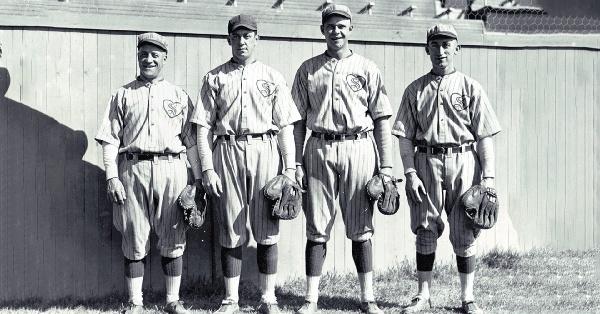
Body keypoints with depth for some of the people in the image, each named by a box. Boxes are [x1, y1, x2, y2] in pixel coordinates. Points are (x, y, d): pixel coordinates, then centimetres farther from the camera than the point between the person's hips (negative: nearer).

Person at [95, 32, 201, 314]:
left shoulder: (179, 96, 14)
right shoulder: (123, 95, 11)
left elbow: (191, 140, 13)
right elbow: (110, 139, 6)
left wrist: (198, 178, 7)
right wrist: (111, 176, -4)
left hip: (172, 169, 1)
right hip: (133, 169, -1)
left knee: (173, 239, 2)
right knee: (134, 241, 1)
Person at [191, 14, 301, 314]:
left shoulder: (273, 77, 10)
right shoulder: (215, 78, 10)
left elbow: (285, 126, 7)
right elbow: (204, 126, 6)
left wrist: (290, 167, -2)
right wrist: (207, 167, -3)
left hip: (265, 151, 0)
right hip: (227, 151, 0)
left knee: (267, 231, 0)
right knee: (231, 232, 2)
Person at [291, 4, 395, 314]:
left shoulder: (366, 69, 6)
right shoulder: (308, 70, 10)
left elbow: (382, 120, 5)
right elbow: (299, 119, 10)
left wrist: (386, 166, -1)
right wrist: (296, 163, 3)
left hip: (359, 148, -1)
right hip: (319, 149, 1)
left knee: (361, 228, 3)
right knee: (317, 228, 1)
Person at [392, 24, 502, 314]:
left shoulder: (470, 88, 5)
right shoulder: (415, 90, 10)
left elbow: (485, 136, 1)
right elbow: (405, 136, 7)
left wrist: (488, 176, -7)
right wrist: (410, 173, -4)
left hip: (463, 162, -1)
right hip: (426, 162, 1)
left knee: (464, 233, 2)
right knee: (426, 230, 4)